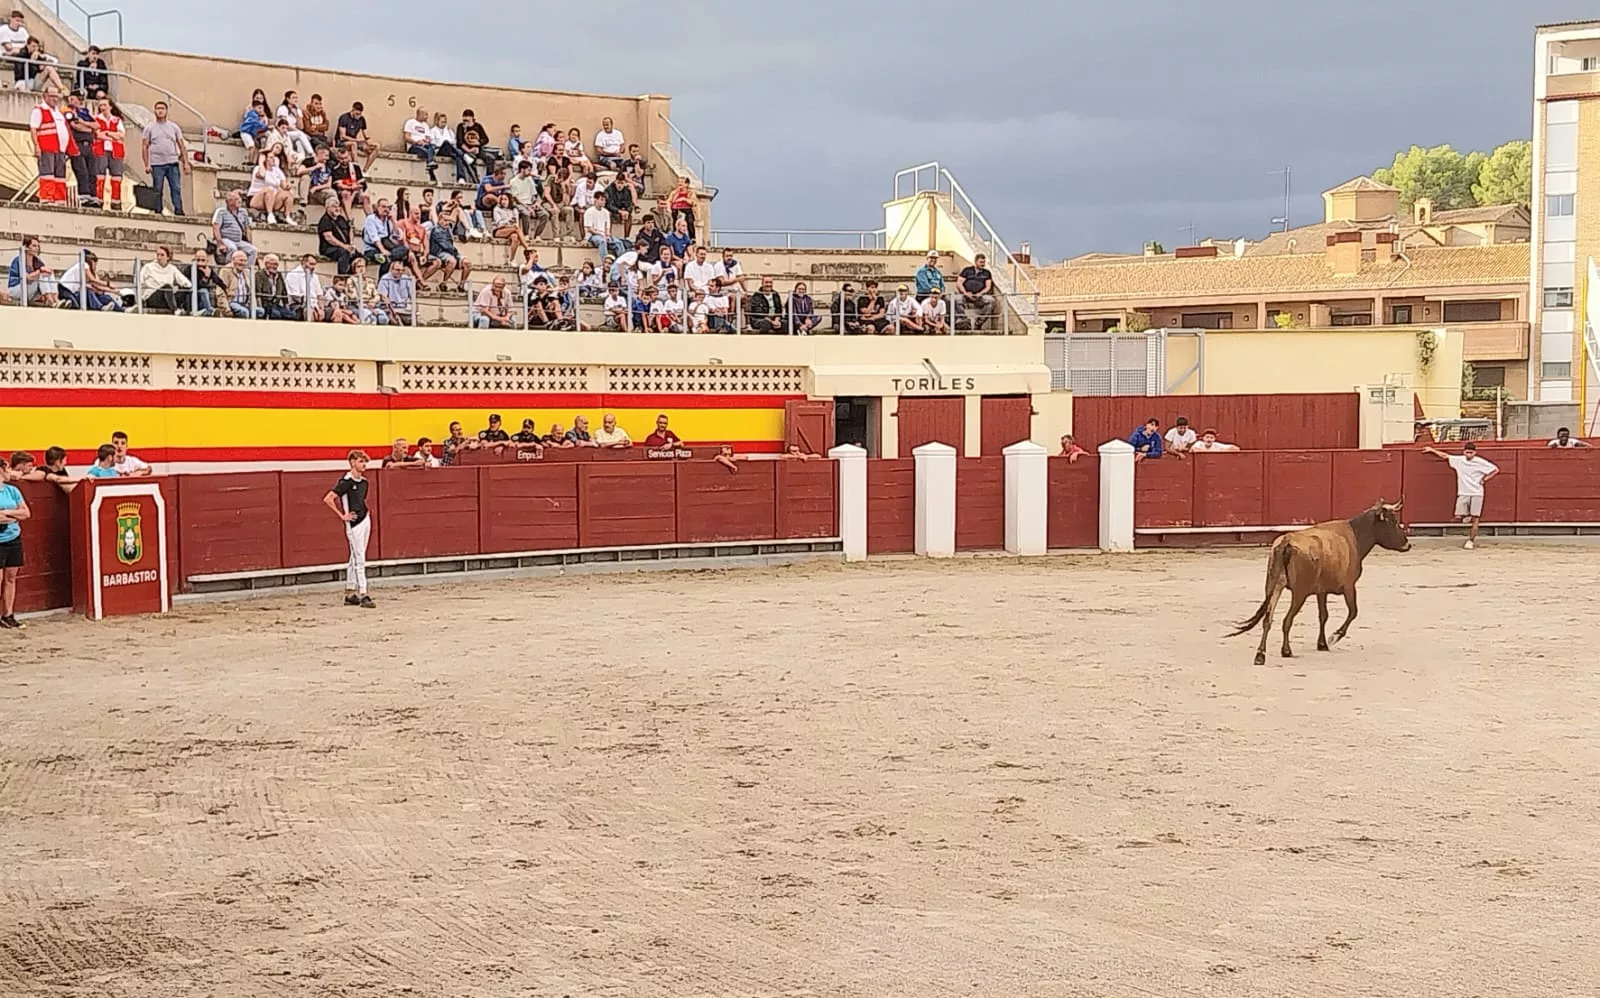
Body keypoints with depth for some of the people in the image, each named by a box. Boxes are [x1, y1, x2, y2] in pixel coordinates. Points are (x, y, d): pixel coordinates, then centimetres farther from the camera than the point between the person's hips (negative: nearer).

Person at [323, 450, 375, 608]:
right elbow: (327, 499, -18)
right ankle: (363, 595, -9)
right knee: (359, 560, -9)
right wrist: (342, 516, -15)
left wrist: (366, 511, 10)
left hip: (365, 520, 8)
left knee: (355, 559, 13)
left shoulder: (363, 482, 10)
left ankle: (350, 594, 20)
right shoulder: (346, 481, -14)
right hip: (354, 524, -8)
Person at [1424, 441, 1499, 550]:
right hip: (1463, 493, 3)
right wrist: (1432, 450, 17)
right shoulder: (1458, 460, 3)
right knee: (1460, 516, -6)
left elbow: (1496, 470, 0)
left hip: (1477, 493, -3)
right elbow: (1445, 456, 14)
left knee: (1475, 518, -5)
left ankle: (1471, 540, 3)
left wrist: (1484, 479, -4)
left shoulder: (1480, 462, -5)